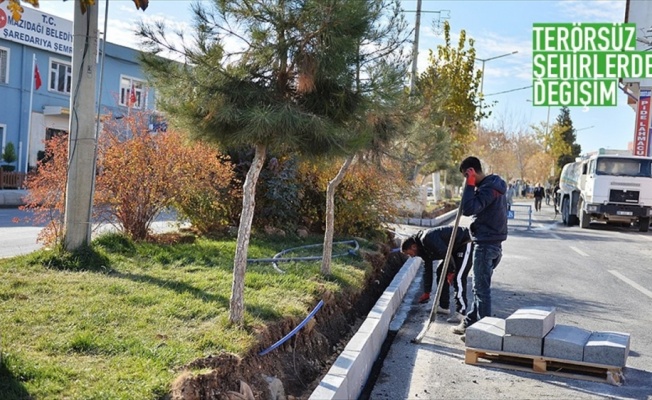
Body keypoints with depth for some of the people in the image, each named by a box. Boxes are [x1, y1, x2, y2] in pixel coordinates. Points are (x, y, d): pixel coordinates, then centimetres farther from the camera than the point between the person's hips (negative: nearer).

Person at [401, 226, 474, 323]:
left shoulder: (427, 239, -23)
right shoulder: (424, 249, 9)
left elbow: (445, 252, -28)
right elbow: (427, 270, 17)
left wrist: (451, 272, -17)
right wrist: (426, 293, 20)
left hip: (466, 244, -11)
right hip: (456, 248, 11)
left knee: (458, 278, -17)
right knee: (441, 271, 13)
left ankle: (460, 313, -15)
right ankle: (443, 306, 19)